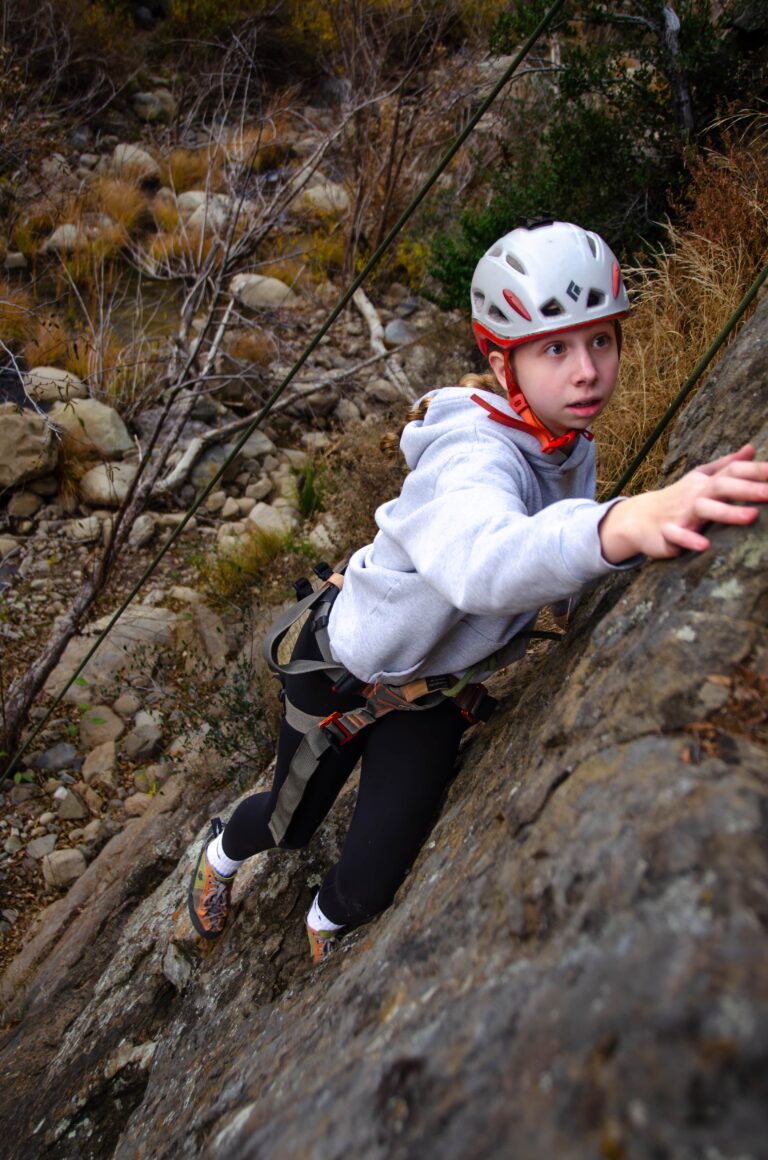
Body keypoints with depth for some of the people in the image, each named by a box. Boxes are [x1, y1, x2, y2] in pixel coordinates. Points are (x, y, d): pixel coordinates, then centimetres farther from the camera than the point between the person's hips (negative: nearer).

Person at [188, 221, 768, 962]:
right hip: (347, 668, -5)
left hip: (438, 688, 5)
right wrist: (621, 525, -77)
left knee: (371, 884, 7)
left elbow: (561, 578, 0)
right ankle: (224, 849, 60)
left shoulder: (570, 446, -12)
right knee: (291, 825, 21)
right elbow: (483, 561, -60)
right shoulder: (473, 458, -36)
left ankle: (327, 922, 46)